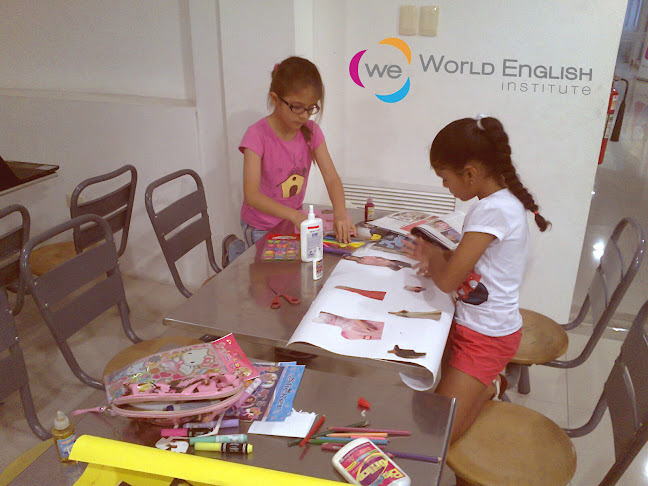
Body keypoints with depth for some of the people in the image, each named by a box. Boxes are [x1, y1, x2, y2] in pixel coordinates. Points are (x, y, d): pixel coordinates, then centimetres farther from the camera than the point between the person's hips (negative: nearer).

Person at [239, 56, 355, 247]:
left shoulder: (311, 131, -6)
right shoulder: (257, 135, -21)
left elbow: (331, 177, -12)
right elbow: (251, 195, -29)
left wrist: (340, 213, -31)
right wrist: (294, 215, -41)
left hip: (294, 219, 5)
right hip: (261, 227, -4)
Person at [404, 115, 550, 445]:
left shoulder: (494, 211, -25)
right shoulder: (503, 200, 3)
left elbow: (447, 281, -23)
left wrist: (433, 255, -4)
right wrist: (437, 256, 0)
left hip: (486, 337, -9)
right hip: (469, 322, 9)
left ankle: (486, 389, 10)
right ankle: (483, 382, 22)